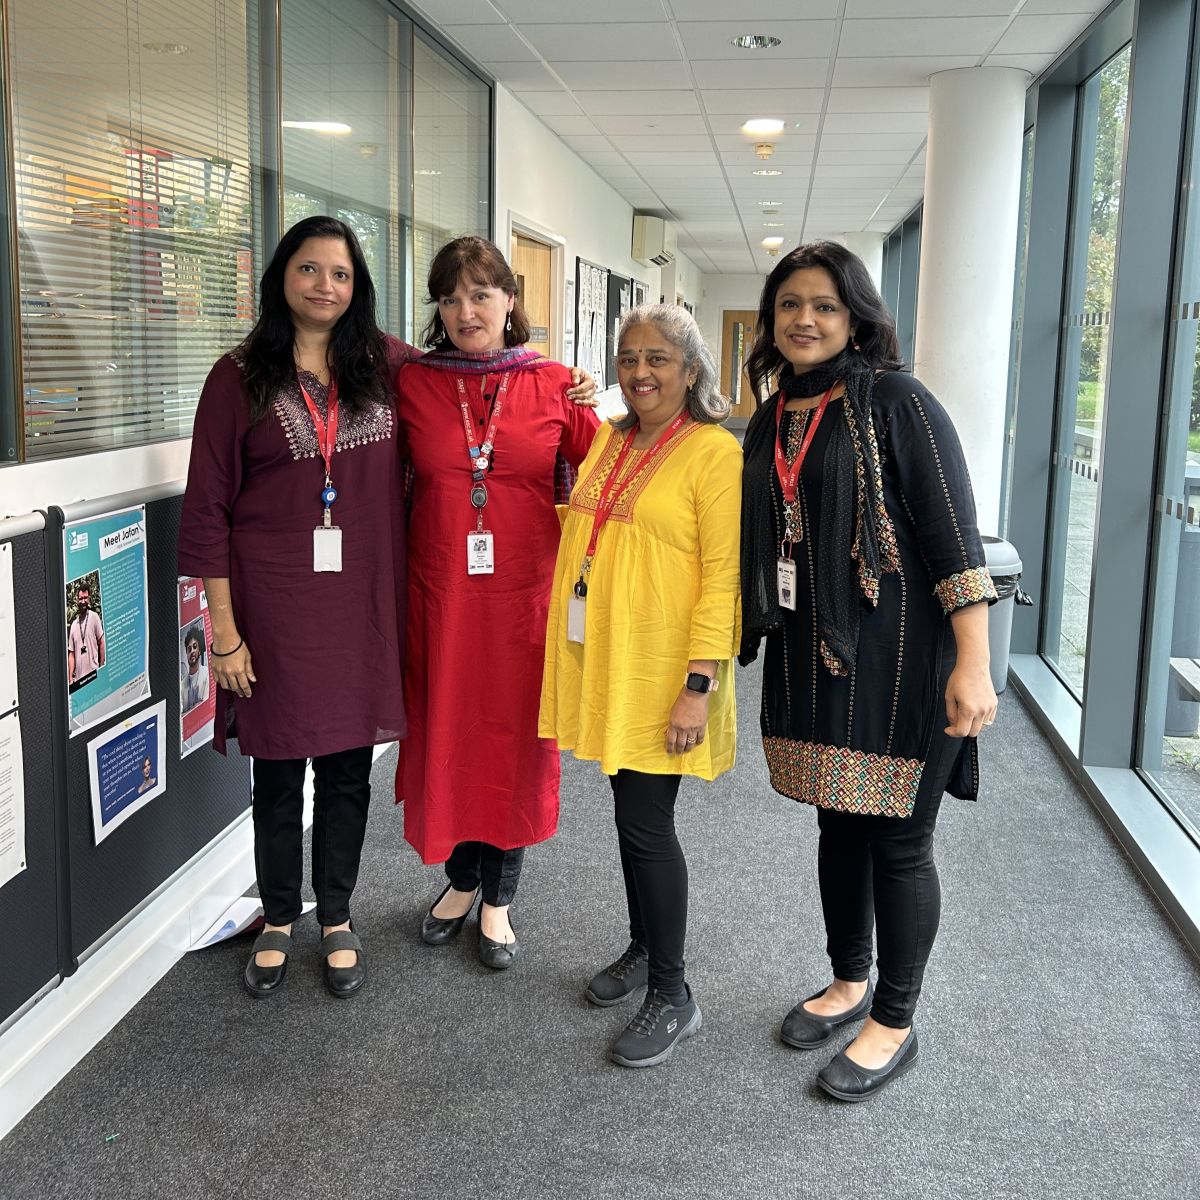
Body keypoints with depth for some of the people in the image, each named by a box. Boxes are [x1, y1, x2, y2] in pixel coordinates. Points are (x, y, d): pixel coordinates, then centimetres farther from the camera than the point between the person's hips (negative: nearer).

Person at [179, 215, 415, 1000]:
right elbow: (208, 508, -3)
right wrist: (223, 627, -8)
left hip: (362, 603, 2)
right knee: (279, 771, 10)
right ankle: (278, 922, 30)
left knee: (349, 769, 10)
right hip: (275, 605, -2)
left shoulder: (389, 367, 5)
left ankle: (337, 920, 29)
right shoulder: (240, 377, -1)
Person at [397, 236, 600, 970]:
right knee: (447, 735, 11)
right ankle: (461, 880, 33)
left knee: (516, 739, 8)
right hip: (441, 592, 1)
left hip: (525, 593, -1)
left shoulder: (555, 386, -1)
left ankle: (498, 901, 26)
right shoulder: (414, 385, 1)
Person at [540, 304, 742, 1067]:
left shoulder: (714, 452, -12)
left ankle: (673, 996, 13)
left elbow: (723, 576, -16)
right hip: (602, 662, 7)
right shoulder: (608, 442, 10)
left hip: (663, 674, -7)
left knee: (646, 823, -2)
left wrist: (699, 683, -20)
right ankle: (643, 949, 35)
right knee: (629, 811, 17)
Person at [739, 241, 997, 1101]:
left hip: (896, 660, -6)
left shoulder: (897, 404, -9)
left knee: (896, 838, 4)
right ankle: (849, 983, 36)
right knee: (839, 824, 17)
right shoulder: (770, 423, 11)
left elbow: (955, 538, -14)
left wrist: (974, 664, -19)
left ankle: (895, 1024, 21)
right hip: (811, 659, 6)